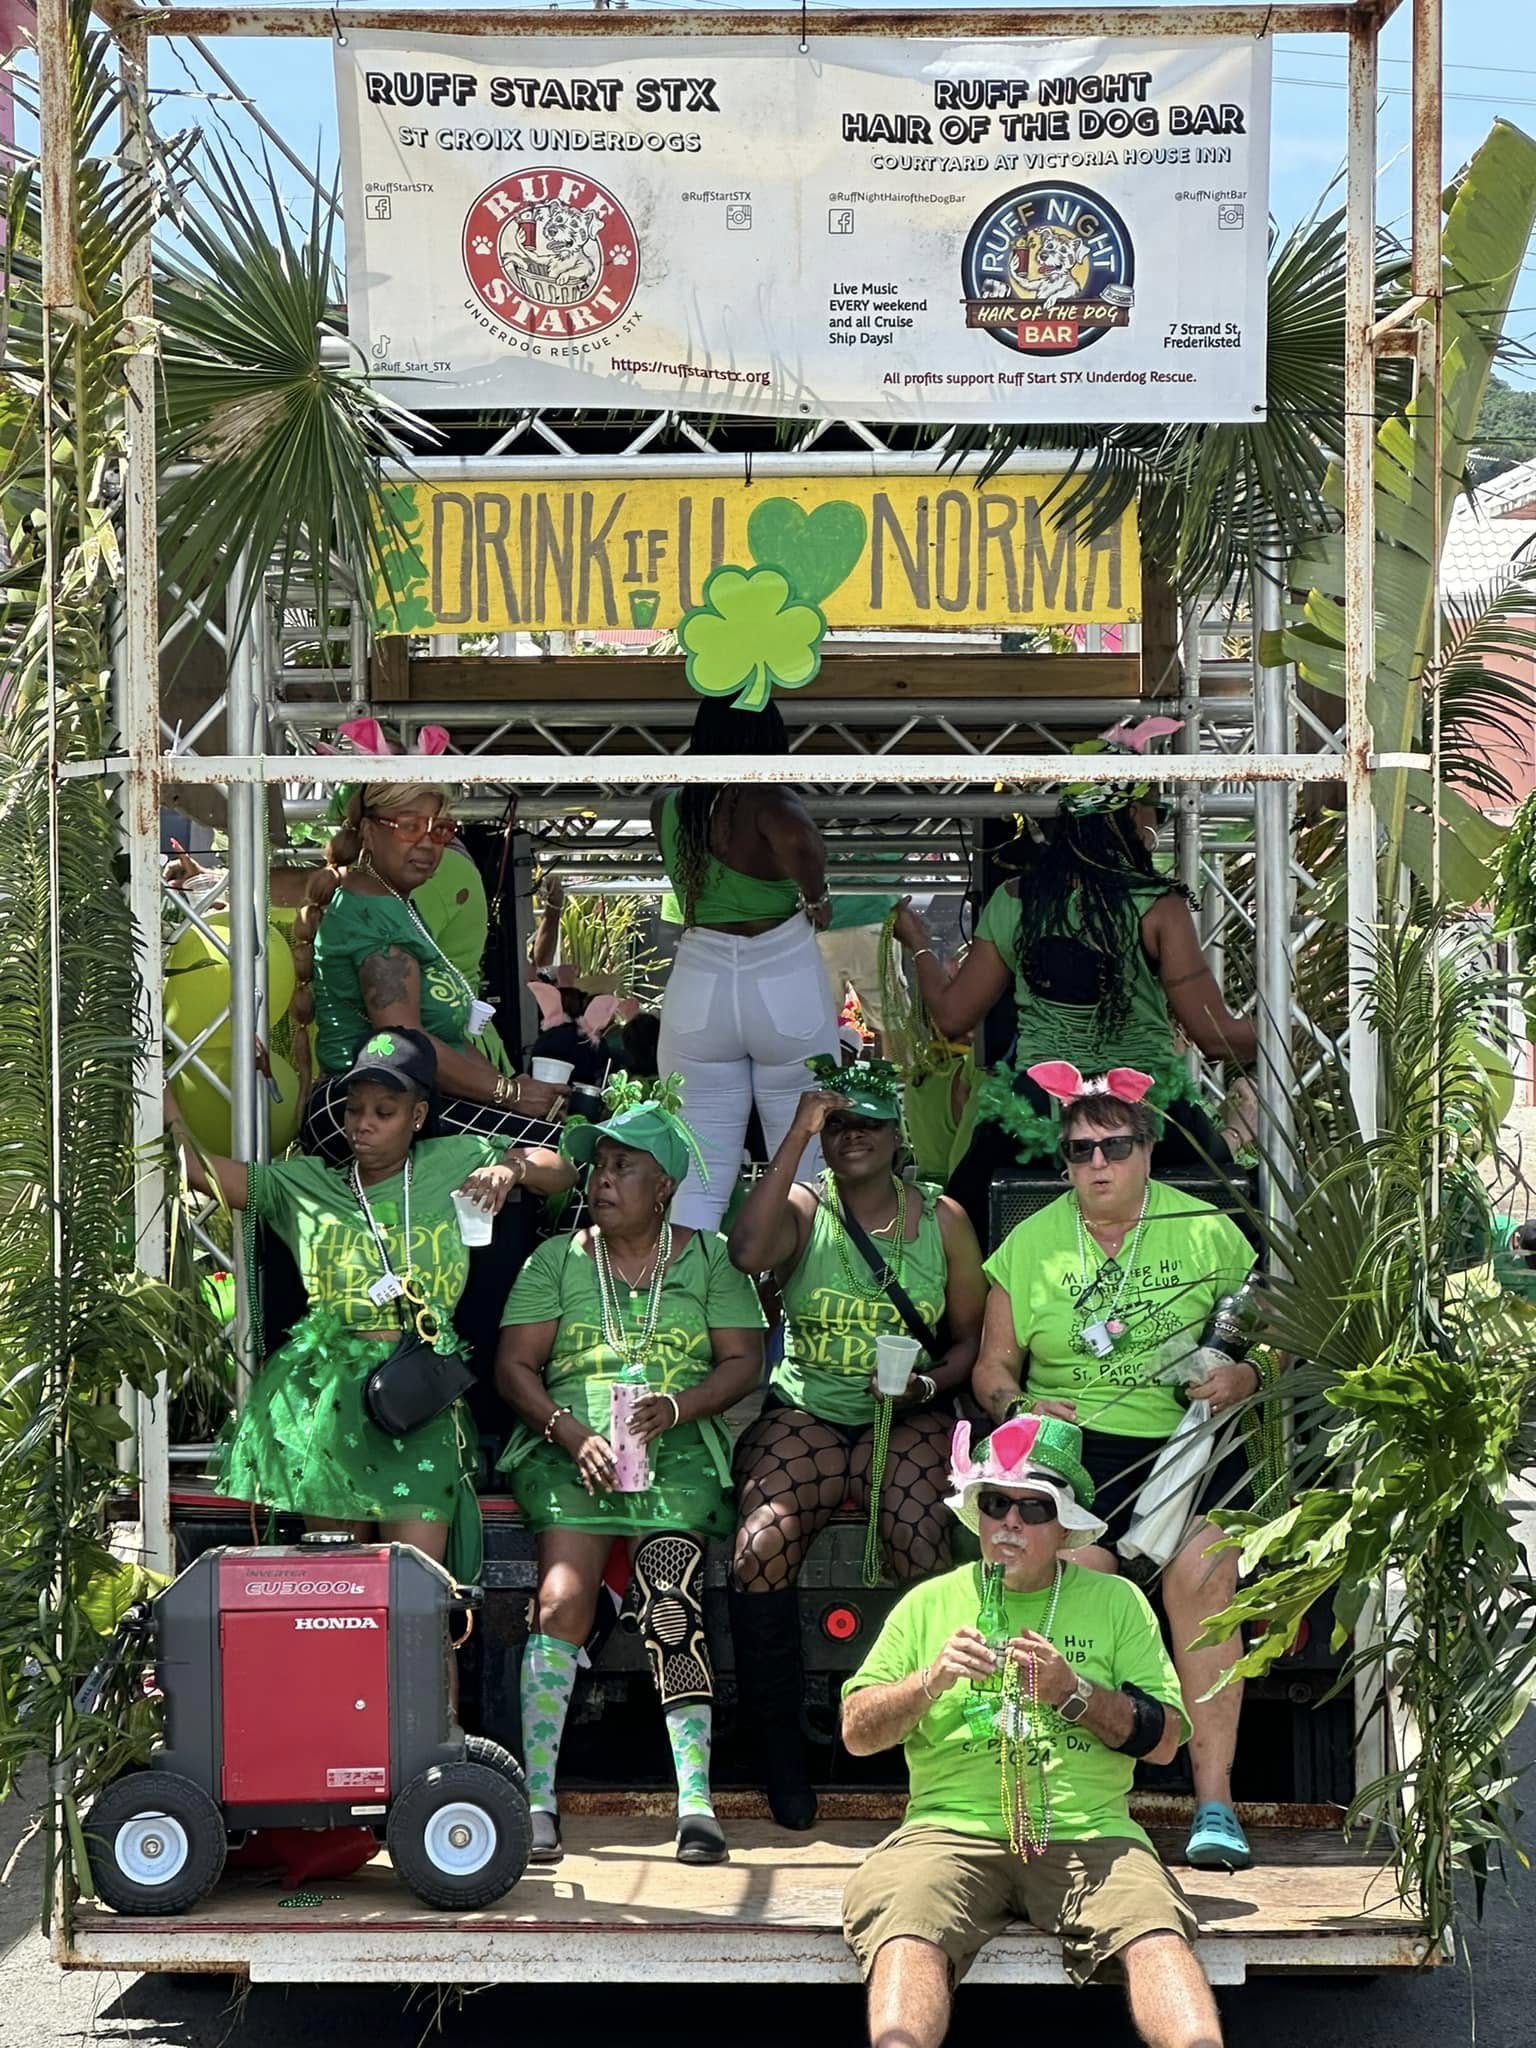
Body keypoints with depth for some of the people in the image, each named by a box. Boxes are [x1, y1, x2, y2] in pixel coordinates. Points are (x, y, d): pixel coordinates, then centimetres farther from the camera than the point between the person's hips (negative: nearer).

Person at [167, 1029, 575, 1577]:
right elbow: (196, 1169, 9)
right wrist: (156, 1080, 0)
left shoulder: (452, 1164, 13)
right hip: (328, 1384, 1)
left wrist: (512, 1168, -4)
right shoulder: (306, 1185, 13)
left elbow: (562, 1170, 16)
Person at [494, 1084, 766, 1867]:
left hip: (677, 1449, -1)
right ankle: (538, 1797, -23)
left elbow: (744, 1359, 6)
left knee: (671, 1604, -25)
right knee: (563, 1598, -23)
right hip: (569, 1445, 1)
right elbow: (514, 1367, 7)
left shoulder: (707, 1258, 13)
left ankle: (695, 1798, -26)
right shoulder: (557, 1260, 14)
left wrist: (676, 1406, -12)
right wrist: (571, 1433, -10)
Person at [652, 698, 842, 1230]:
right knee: (801, 1167, 12)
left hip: (699, 991, 4)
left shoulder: (667, 808, 2)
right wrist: (816, 898, -19)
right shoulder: (768, 803, -15)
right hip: (785, 989, -3)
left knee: (698, 1178, 6)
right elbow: (801, 843, -37)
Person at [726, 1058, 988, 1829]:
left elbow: (970, 1337, 13)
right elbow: (748, 1252, -20)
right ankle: (779, 1752, -16)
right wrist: (796, 1136, -17)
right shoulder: (802, 1209, 4)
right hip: (804, 1412, 0)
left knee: (926, 1555, -30)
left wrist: (930, 1384, -9)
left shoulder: (942, 1220, 10)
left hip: (905, 1420, 1)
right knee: (760, 1548, -28)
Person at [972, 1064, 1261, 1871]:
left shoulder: (1207, 1232, 9)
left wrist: (1246, 1374, -6)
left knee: (1202, 1572, -28)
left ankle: (1214, 1801, -23)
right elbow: (993, 1367, 16)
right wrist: (1018, 1406, -5)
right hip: (1073, 1443, 1)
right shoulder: (1029, 1244, 12)